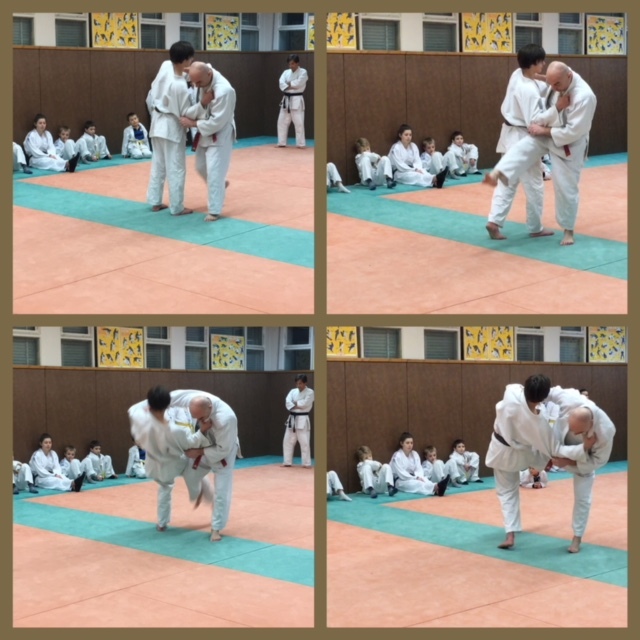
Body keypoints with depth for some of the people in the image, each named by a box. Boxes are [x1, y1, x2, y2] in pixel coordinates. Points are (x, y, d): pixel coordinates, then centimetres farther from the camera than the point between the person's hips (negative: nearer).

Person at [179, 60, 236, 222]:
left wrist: (192, 123, -22)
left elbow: (216, 122, -28)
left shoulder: (224, 91, -31)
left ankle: (214, 210, -2)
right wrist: (202, 103, -25)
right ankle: (220, 185, 45)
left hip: (220, 134, -8)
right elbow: (189, 109, -4)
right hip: (205, 132, 8)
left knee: (214, 171, -9)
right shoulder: (199, 80, -7)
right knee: (201, 167, 17)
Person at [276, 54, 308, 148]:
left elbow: (298, 83, -18)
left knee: (299, 122, -8)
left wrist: (289, 84, -6)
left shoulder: (303, 72, -3)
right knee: (282, 121, 7)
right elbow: (281, 83, -5)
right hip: (286, 100, 6)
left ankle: (301, 143, -3)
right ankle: (281, 142, 16)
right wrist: (291, 86, -19)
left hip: (296, 100, -6)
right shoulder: (286, 72, 11)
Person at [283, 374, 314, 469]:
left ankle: (307, 463, -3)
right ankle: (287, 462, 18)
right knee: (288, 441, 8)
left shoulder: (310, 392, -4)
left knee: (304, 442, -8)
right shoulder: (293, 391, 10)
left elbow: (305, 403, -18)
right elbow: (287, 402, -5)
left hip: (302, 420, -5)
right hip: (292, 419, 5)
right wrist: (297, 406, -20)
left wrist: (295, 403, -6)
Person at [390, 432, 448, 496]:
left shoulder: (415, 454, 9)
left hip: (412, 478, 6)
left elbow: (419, 469, 2)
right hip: (401, 481, -6)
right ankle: (436, 487, -71)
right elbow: (401, 474, -18)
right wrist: (415, 478, -24)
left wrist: (419, 477, -22)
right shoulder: (397, 456, -11)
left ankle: (437, 489, -66)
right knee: (417, 484, -38)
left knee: (424, 481, -30)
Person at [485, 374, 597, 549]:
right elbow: (554, 450, -23)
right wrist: (584, 447, -24)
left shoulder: (512, 391, -33)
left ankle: (510, 535, 11)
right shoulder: (538, 423, -34)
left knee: (507, 491, 15)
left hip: (500, 451, 3)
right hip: (519, 455, -3)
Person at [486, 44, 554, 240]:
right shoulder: (528, 91, -26)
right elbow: (535, 122, -26)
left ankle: (495, 221, 3)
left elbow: (540, 88, 12)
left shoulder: (517, 75, 0)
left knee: (507, 182, 12)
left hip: (511, 136, 9)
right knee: (534, 185, 5)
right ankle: (535, 228, 15)